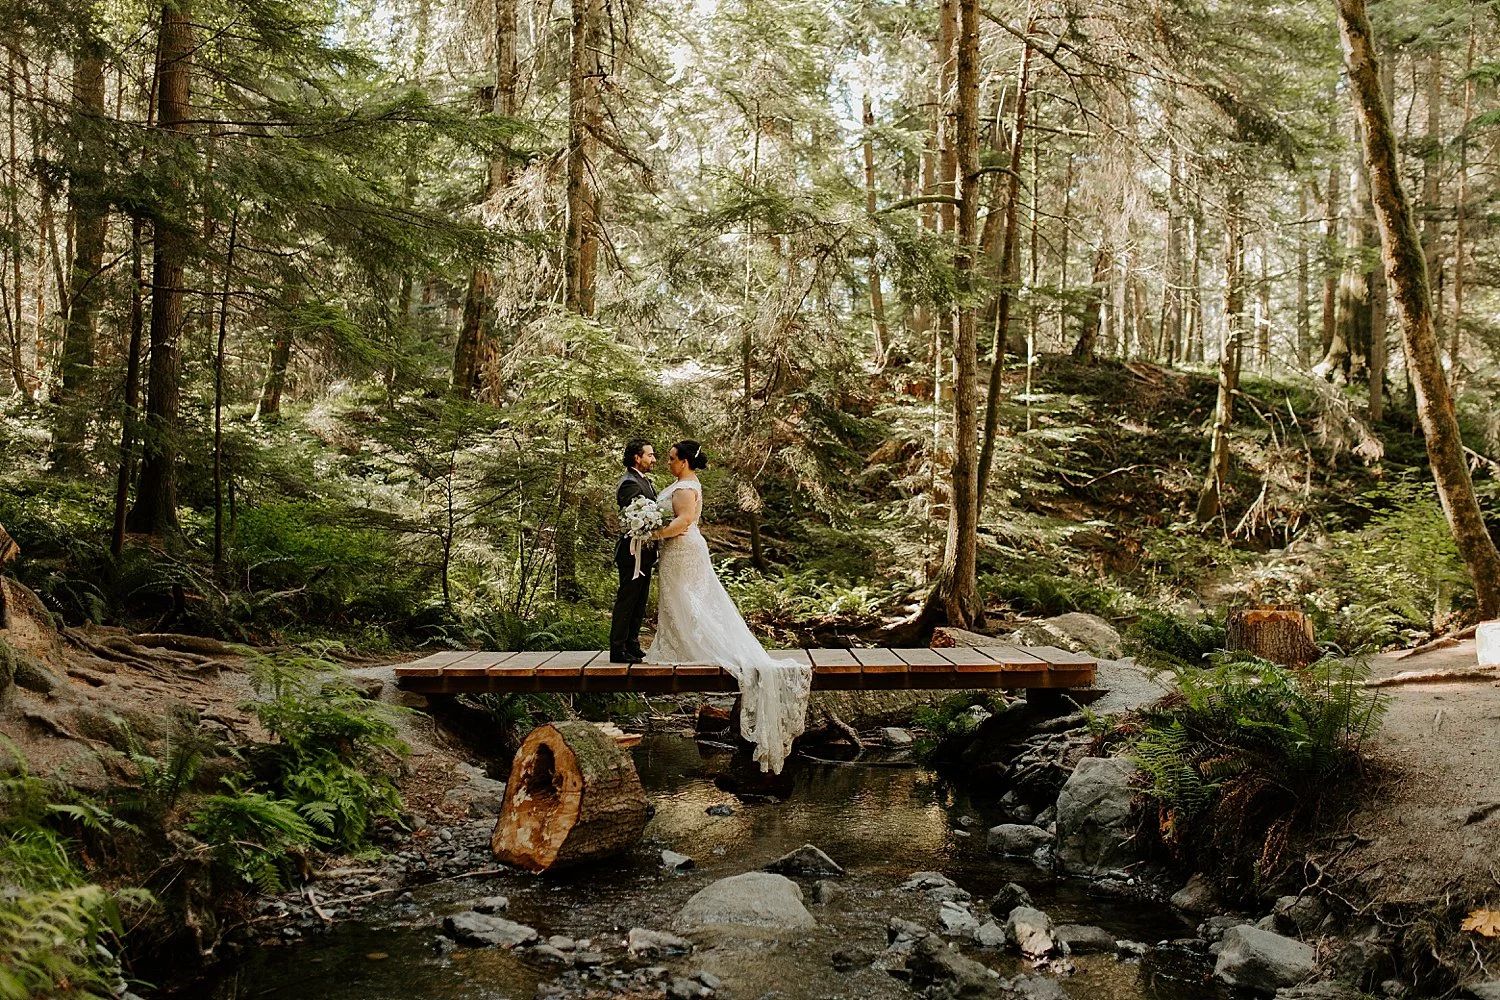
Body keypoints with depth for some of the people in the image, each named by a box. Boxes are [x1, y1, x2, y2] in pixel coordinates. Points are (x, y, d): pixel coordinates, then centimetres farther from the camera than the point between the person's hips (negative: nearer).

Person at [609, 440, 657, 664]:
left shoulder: (646, 481, 17)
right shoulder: (630, 483, -16)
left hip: (643, 553, 10)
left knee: (640, 601, 15)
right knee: (627, 600, -6)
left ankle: (632, 645, 22)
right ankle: (618, 649, -2)